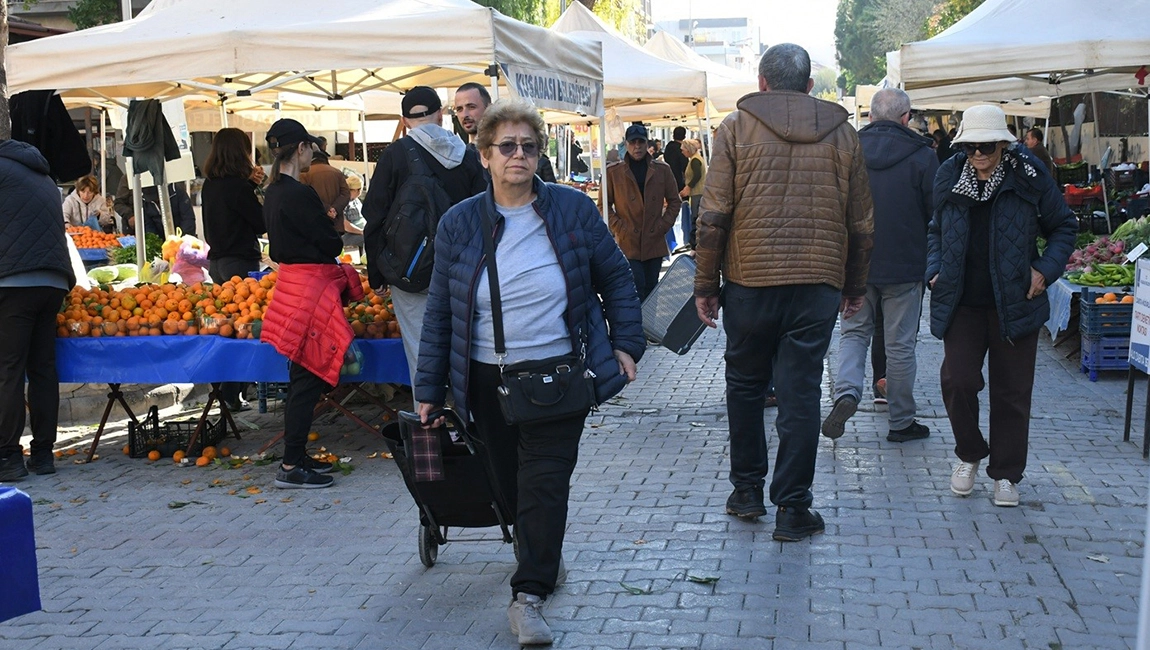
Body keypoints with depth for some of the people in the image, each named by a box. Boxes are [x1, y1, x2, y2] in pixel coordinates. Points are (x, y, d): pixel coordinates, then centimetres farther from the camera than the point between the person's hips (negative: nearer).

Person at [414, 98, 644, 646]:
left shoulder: (573, 210, -2)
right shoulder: (459, 224, 1)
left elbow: (616, 279, 9)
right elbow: (440, 312, 5)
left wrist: (625, 344, 3)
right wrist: (429, 389, 4)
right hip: (488, 381, 2)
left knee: (544, 482, -8)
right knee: (510, 483, 12)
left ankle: (528, 595, -3)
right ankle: (542, 556, 37)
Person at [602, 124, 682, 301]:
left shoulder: (662, 170, 5)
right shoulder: (613, 172, -1)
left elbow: (674, 200, 12)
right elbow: (605, 205, 4)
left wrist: (664, 225, 1)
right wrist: (619, 228, -6)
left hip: (655, 242, 3)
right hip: (628, 243, -3)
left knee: (651, 289, 10)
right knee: (637, 289, -10)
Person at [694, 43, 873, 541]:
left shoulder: (736, 126, 0)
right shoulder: (842, 133, 7)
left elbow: (713, 215, -4)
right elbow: (861, 223, 10)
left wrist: (706, 284, 3)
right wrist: (856, 286, 20)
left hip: (750, 280, -1)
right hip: (819, 282, 1)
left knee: (744, 384, 16)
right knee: (800, 393, 4)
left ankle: (747, 490, 24)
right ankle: (793, 508, 8)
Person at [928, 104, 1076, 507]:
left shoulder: (1029, 178, -5)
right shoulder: (949, 178, 2)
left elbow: (1064, 228, 7)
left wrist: (1046, 269, -6)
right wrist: (935, 269, 4)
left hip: (1015, 303, -2)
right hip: (962, 302, 2)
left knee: (1011, 391, 5)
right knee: (957, 380, -9)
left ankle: (1006, 473, 20)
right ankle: (969, 454, 18)